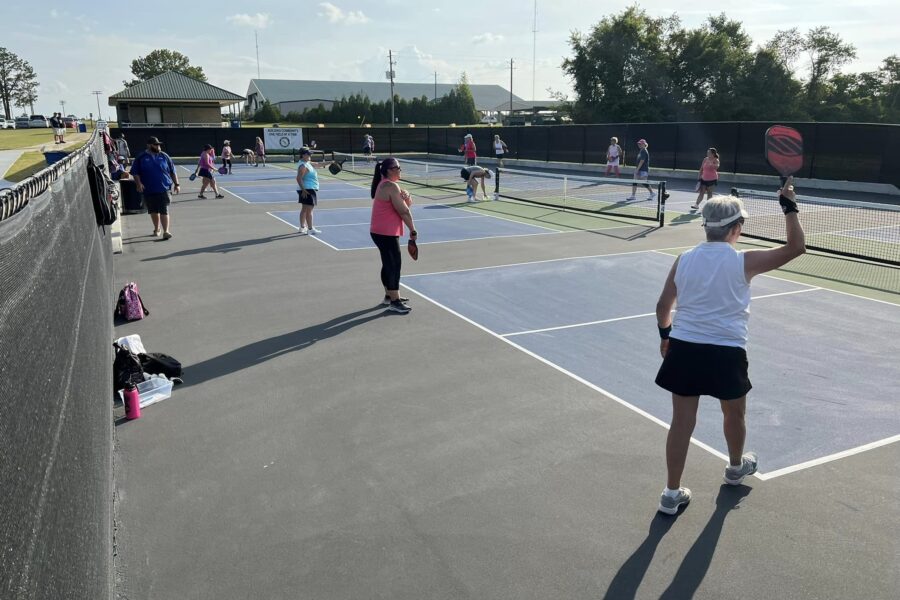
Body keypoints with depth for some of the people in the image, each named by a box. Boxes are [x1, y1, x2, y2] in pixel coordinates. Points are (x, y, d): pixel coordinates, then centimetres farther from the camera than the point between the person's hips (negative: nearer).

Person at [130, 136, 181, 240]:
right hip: (148, 190, 1)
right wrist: (138, 183, -10)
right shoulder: (141, 157, 4)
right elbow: (135, 172, 4)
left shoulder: (164, 156, 6)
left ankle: (166, 231, -11)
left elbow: (173, 171, 9)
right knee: (153, 211, 13)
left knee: (164, 210, -10)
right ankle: (156, 229, 29)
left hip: (163, 189, -1)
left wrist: (176, 184, 5)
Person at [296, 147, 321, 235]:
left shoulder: (307, 163, 12)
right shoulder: (303, 166, -18)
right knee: (309, 210, -7)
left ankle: (303, 227, 25)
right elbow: (299, 178, -25)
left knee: (304, 210, 16)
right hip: (308, 190, -11)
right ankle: (310, 229, -5)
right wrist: (303, 190, -28)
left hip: (311, 189, 11)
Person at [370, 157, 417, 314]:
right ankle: (394, 302, -1)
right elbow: (404, 212, -17)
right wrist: (413, 230, -8)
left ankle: (390, 295, 30)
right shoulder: (391, 186, -18)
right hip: (386, 234, -10)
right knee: (394, 265, -5)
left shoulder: (385, 184, 14)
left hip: (380, 232, 10)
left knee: (389, 265, 18)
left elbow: (406, 206, 14)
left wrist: (406, 198, -8)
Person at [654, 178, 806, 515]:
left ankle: (672, 494, 13)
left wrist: (666, 335, 23)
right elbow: (796, 248, 0)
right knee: (734, 415, 24)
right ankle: (736, 468, 50)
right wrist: (789, 206, 7)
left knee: (682, 421, 8)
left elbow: (663, 306, 6)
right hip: (725, 353, -2)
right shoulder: (743, 262, -9)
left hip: (684, 348, 3)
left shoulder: (684, 260, 1)